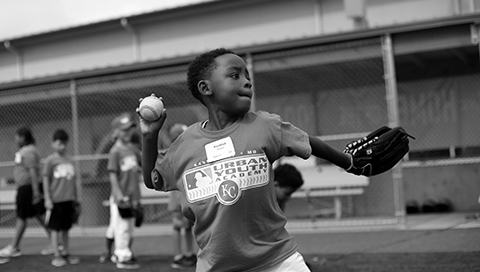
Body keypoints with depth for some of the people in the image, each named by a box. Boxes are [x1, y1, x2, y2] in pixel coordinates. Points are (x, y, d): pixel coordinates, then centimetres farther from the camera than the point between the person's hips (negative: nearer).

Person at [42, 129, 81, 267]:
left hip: (69, 199, 5)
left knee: (65, 228, 12)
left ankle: (66, 254, 20)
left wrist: (77, 197, 12)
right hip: (56, 200, -5)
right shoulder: (50, 160, -4)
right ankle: (57, 256, 6)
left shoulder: (70, 160, 11)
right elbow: (46, 180, -5)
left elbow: (75, 180, 15)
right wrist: (47, 199, -9)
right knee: (55, 229, 1)